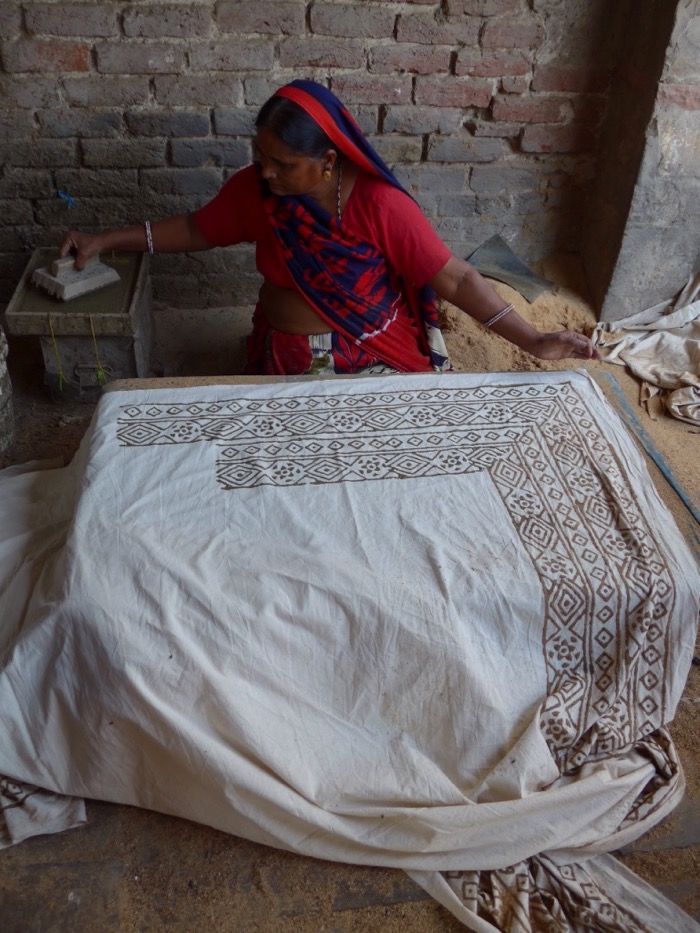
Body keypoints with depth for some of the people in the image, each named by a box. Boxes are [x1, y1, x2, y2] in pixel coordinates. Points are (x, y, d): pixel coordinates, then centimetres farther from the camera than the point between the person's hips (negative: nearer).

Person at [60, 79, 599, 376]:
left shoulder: (379, 203, -17)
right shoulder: (254, 190, -5)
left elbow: (455, 278, -16)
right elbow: (195, 230, 11)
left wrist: (533, 341, -21)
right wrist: (104, 241, 7)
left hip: (378, 358, -2)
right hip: (286, 360, 3)